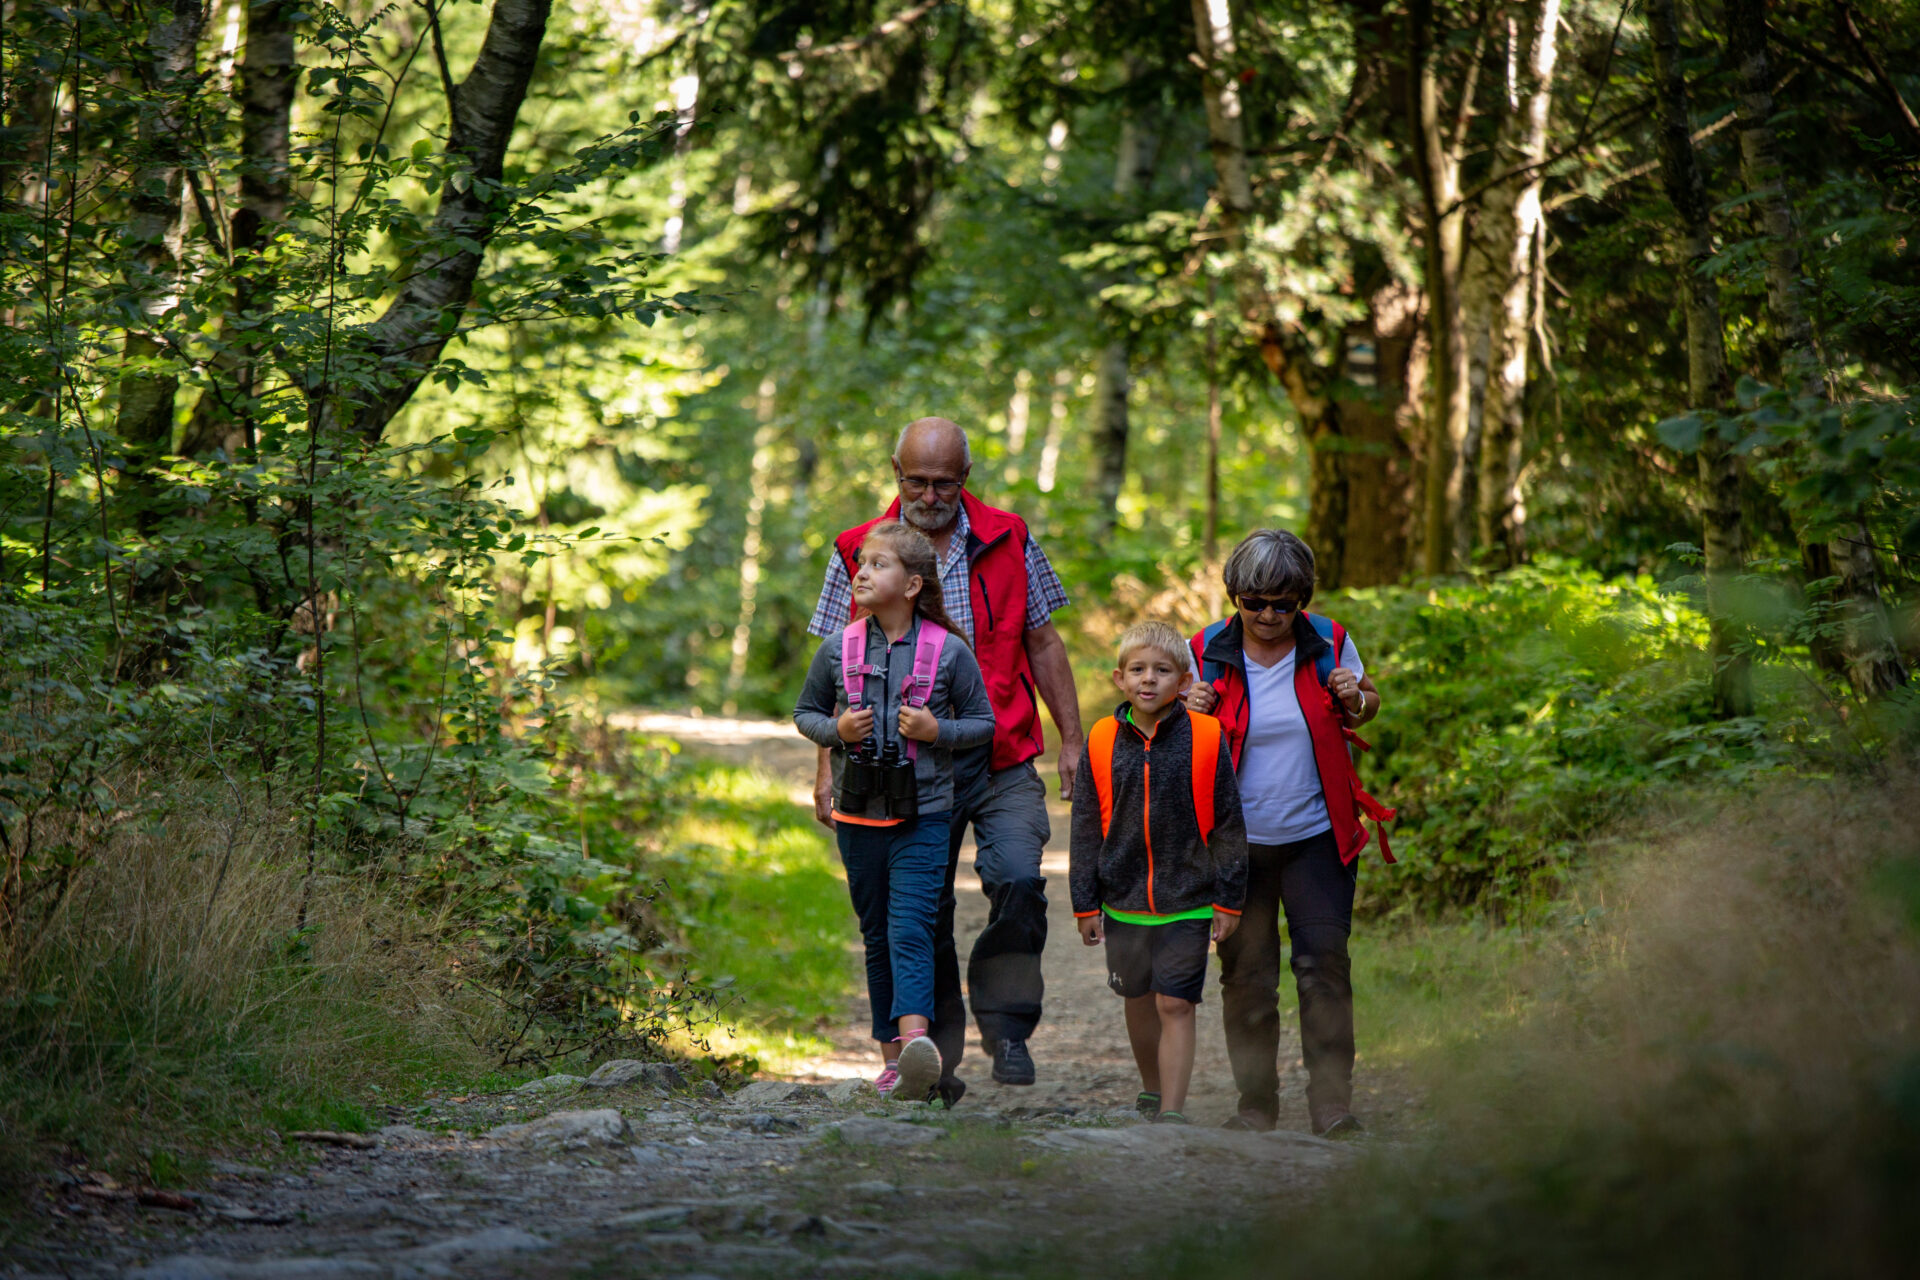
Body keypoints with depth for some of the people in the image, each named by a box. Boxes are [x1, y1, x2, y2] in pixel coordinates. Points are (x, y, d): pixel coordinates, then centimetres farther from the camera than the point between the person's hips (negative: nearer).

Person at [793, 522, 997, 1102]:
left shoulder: (948, 651, -4)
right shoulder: (839, 649, 3)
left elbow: (983, 722, 5)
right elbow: (805, 712, 15)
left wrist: (937, 731, -13)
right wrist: (836, 729, -6)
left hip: (923, 817, -3)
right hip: (858, 815, 3)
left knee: (910, 929, -17)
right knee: (877, 936, 9)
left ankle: (915, 1037, -31)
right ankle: (892, 1055, 17)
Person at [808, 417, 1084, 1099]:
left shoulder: (1008, 541, 6)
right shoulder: (859, 552, 3)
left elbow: (1043, 643, 12)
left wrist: (1072, 740, 9)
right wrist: (829, 766, 1)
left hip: (1002, 761, 0)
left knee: (1018, 882, -18)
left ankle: (1007, 1029, -3)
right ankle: (936, 1059, 12)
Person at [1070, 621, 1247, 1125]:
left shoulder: (1204, 739, -6)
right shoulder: (1102, 742, 0)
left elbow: (1227, 824, -2)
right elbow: (1086, 828, 6)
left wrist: (1228, 900, -3)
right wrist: (1086, 903, 5)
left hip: (1187, 902, -3)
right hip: (1124, 900, 3)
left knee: (1175, 1004, -8)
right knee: (1138, 1000, 17)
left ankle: (1173, 1110, -6)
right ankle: (1152, 1088, 38)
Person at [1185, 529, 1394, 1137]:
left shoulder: (1329, 643, 0)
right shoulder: (1208, 652, -1)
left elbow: (1366, 706, 17)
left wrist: (1356, 700, -7)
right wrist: (1191, 712, -11)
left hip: (1316, 836, 0)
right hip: (1237, 841, 0)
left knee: (1325, 964, -5)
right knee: (1246, 975, 4)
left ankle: (1332, 1101, 1)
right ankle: (1255, 1102, 14)